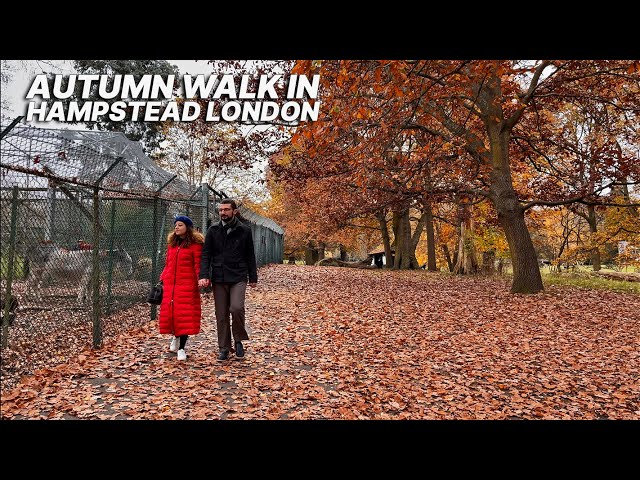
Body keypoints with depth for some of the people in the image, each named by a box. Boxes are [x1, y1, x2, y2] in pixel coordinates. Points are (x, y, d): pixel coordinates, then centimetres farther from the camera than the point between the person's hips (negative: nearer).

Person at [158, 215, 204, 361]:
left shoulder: (195, 244, -3)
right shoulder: (171, 243, 16)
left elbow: (198, 265, -7)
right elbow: (168, 264, 19)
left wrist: (201, 280, -21)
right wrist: (162, 279, 14)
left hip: (187, 285, -5)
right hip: (170, 284, 5)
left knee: (184, 315, -5)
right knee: (169, 313, 7)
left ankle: (181, 348, 5)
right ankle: (175, 337, 35)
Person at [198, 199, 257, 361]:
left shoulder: (244, 230, 3)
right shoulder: (213, 230, 6)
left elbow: (250, 256, 8)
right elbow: (206, 254, 2)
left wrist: (253, 277, 7)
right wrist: (204, 275, -11)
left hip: (238, 278, -2)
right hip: (219, 279, 2)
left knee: (236, 308, -19)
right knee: (221, 315, 6)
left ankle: (238, 340, 6)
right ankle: (224, 348, 19)